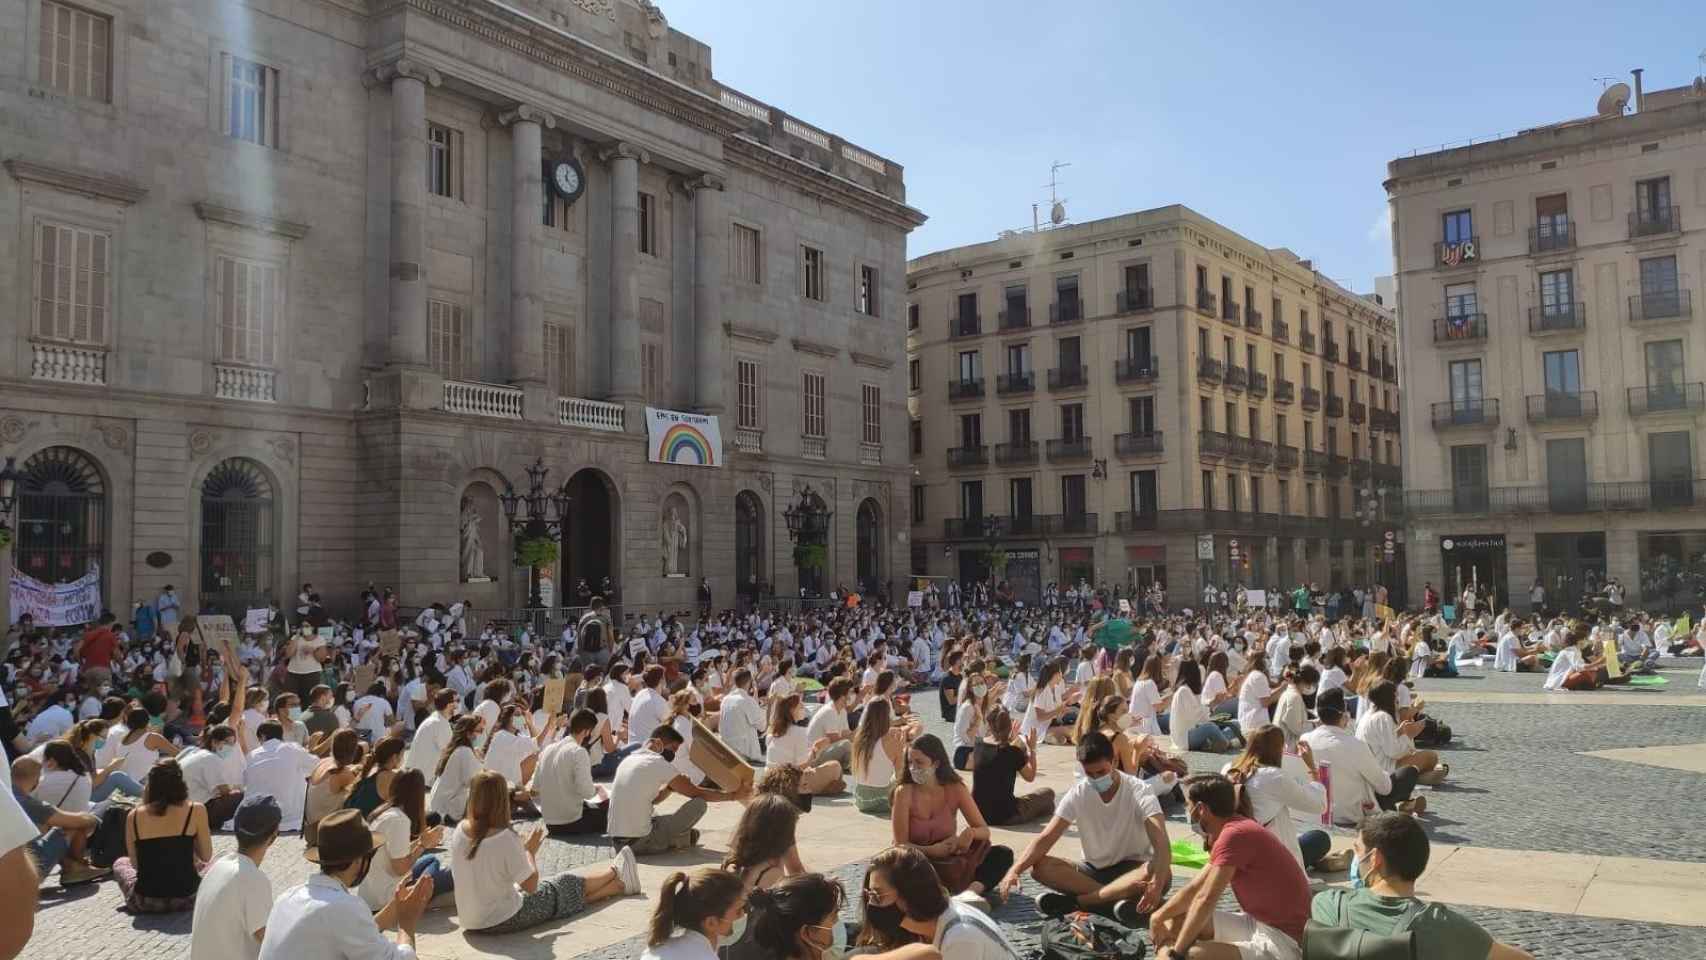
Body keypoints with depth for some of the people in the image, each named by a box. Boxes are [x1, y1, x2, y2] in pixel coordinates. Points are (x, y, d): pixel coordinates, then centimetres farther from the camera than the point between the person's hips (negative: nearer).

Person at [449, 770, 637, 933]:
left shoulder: (460, 830, -7)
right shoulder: (505, 838, -27)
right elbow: (531, 885, -18)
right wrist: (530, 851, -4)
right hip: (503, 922, -7)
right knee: (568, 885, 17)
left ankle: (620, 885, 42)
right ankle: (615, 873, 44)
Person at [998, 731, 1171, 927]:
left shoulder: (1139, 791, -17)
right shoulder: (1078, 794, -8)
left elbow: (1162, 844, -30)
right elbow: (1046, 838, -14)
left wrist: (1157, 883, -50)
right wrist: (1015, 870, -30)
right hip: (1094, 869, 3)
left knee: (1164, 874, -38)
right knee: (1039, 867, -23)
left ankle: (1074, 900, -31)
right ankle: (1117, 899, -31)